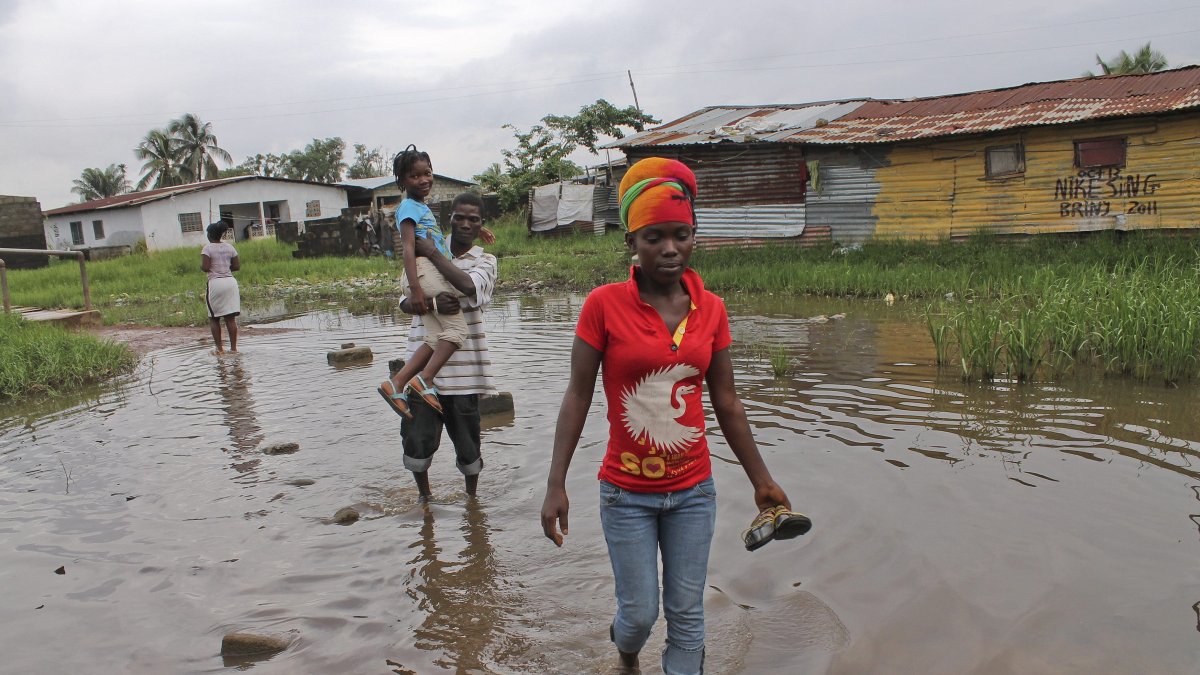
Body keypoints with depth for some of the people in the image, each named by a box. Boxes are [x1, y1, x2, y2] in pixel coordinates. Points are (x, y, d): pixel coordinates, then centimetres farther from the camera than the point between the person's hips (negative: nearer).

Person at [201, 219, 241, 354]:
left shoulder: (207, 248, -6)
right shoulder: (229, 247, 8)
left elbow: (205, 267, -14)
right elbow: (237, 266, 7)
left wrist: (201, 268, 8)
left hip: (215, 283, -4)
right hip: (230, 281, 4)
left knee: (214, 318, 7)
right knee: (231, 317, 5)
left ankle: (219, 348, 6)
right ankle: (233, 347, 4)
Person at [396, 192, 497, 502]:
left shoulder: (485, 261, 4)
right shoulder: (423, 255, 9)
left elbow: (468, 285, -20)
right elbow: (406, 302, -2)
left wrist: (433, 253, -13)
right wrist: (432, 302, -23)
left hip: (462, 367, -1)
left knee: (468, 441, 8)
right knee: (417, 439, 1)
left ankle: (471, 498, 32)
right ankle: (424, 496, 27)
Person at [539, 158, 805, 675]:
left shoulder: (711, 310, -2)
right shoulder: (604, 304, -12)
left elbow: (726, 403, 5)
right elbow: (578, 395, -9)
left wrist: (761, 480, 9)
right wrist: (556, 486, -13)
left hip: (693, 491, 3)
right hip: (626, 493, -2)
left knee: (687, 615, 9)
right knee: (640, 612, 9)